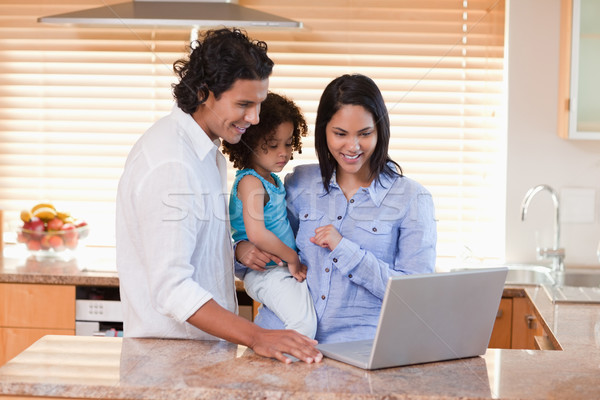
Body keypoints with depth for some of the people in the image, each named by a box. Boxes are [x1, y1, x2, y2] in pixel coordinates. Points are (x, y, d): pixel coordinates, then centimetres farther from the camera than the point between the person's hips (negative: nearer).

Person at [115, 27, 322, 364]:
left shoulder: (205, 149, 10)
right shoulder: (170, 164, -21)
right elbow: (171, 288, -26)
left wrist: (239, 252, 2)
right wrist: (256, 337, -32)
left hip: (206, 341, 8)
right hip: (169, 349, -8)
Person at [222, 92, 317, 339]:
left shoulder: (273, 180, 14)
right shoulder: (251, 182, -16)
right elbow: (257, 234, -25)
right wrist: (292, 257, -15)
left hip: (286, 269, 10)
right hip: (265, 271, -9)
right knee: (304, 323, -22)